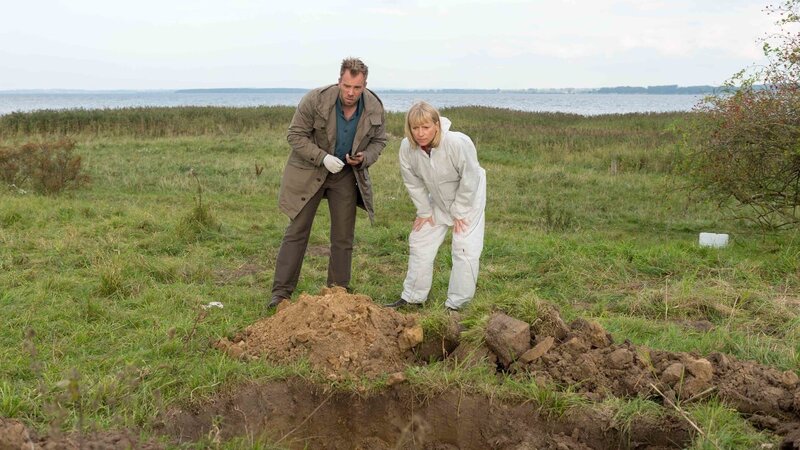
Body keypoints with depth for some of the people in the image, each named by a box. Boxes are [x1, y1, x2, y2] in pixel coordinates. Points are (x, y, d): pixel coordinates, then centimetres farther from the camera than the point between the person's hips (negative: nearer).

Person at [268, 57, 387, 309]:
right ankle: (281, 291, 5)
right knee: (297, 231, -2)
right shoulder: (315, 99, -22)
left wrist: (364, 158, -17)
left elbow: (378, 141, 4)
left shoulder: (375, 108, -11)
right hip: (310, 170, -3)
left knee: (343, 237, 6)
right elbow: (295, 135, -15)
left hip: (347, 174, 3)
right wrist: (322, 157, -27)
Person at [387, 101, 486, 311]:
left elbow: (469, 181, -25)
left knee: (465, 251, -9)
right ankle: (412, 297, 23)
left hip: (468, 200, -5)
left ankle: (456, 304, 4)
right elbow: (413, 183, -8)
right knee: (420, 243, 9)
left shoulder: (458, 143, -36)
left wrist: (459, 212, -17)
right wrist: (424, 211, -3)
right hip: (437, 201, 5)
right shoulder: (407, 147, -23)